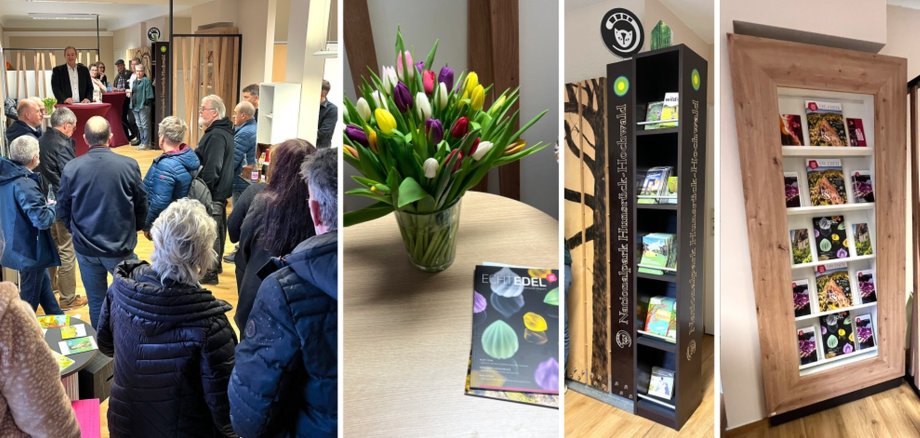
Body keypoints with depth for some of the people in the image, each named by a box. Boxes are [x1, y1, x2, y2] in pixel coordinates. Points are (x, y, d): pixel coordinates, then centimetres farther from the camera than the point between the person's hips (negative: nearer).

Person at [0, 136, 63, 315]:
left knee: (44, 284, 26)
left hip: (17, 245, 10)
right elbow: (43, 220, -30)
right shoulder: (24, 184, -27)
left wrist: (44, 204, 7)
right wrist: (52, 206, -11)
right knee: (29, 299, 8)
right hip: (31, 249, -10)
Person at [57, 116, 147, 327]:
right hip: (120, 246, -2)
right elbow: (142, 205, -2)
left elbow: (63, 209, 1)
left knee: (96, 302, 14)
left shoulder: (71, 168, -9)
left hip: (85, 248, 2)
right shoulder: (129, 165, -14)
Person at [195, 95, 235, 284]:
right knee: (217, 228, 20)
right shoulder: (223, 131, 12)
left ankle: (209, 273, 4)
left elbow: (211, 169, -26)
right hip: (220, 190, 11)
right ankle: (215, 265, 33)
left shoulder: (216, 135, -21)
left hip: (213, 193, -11)